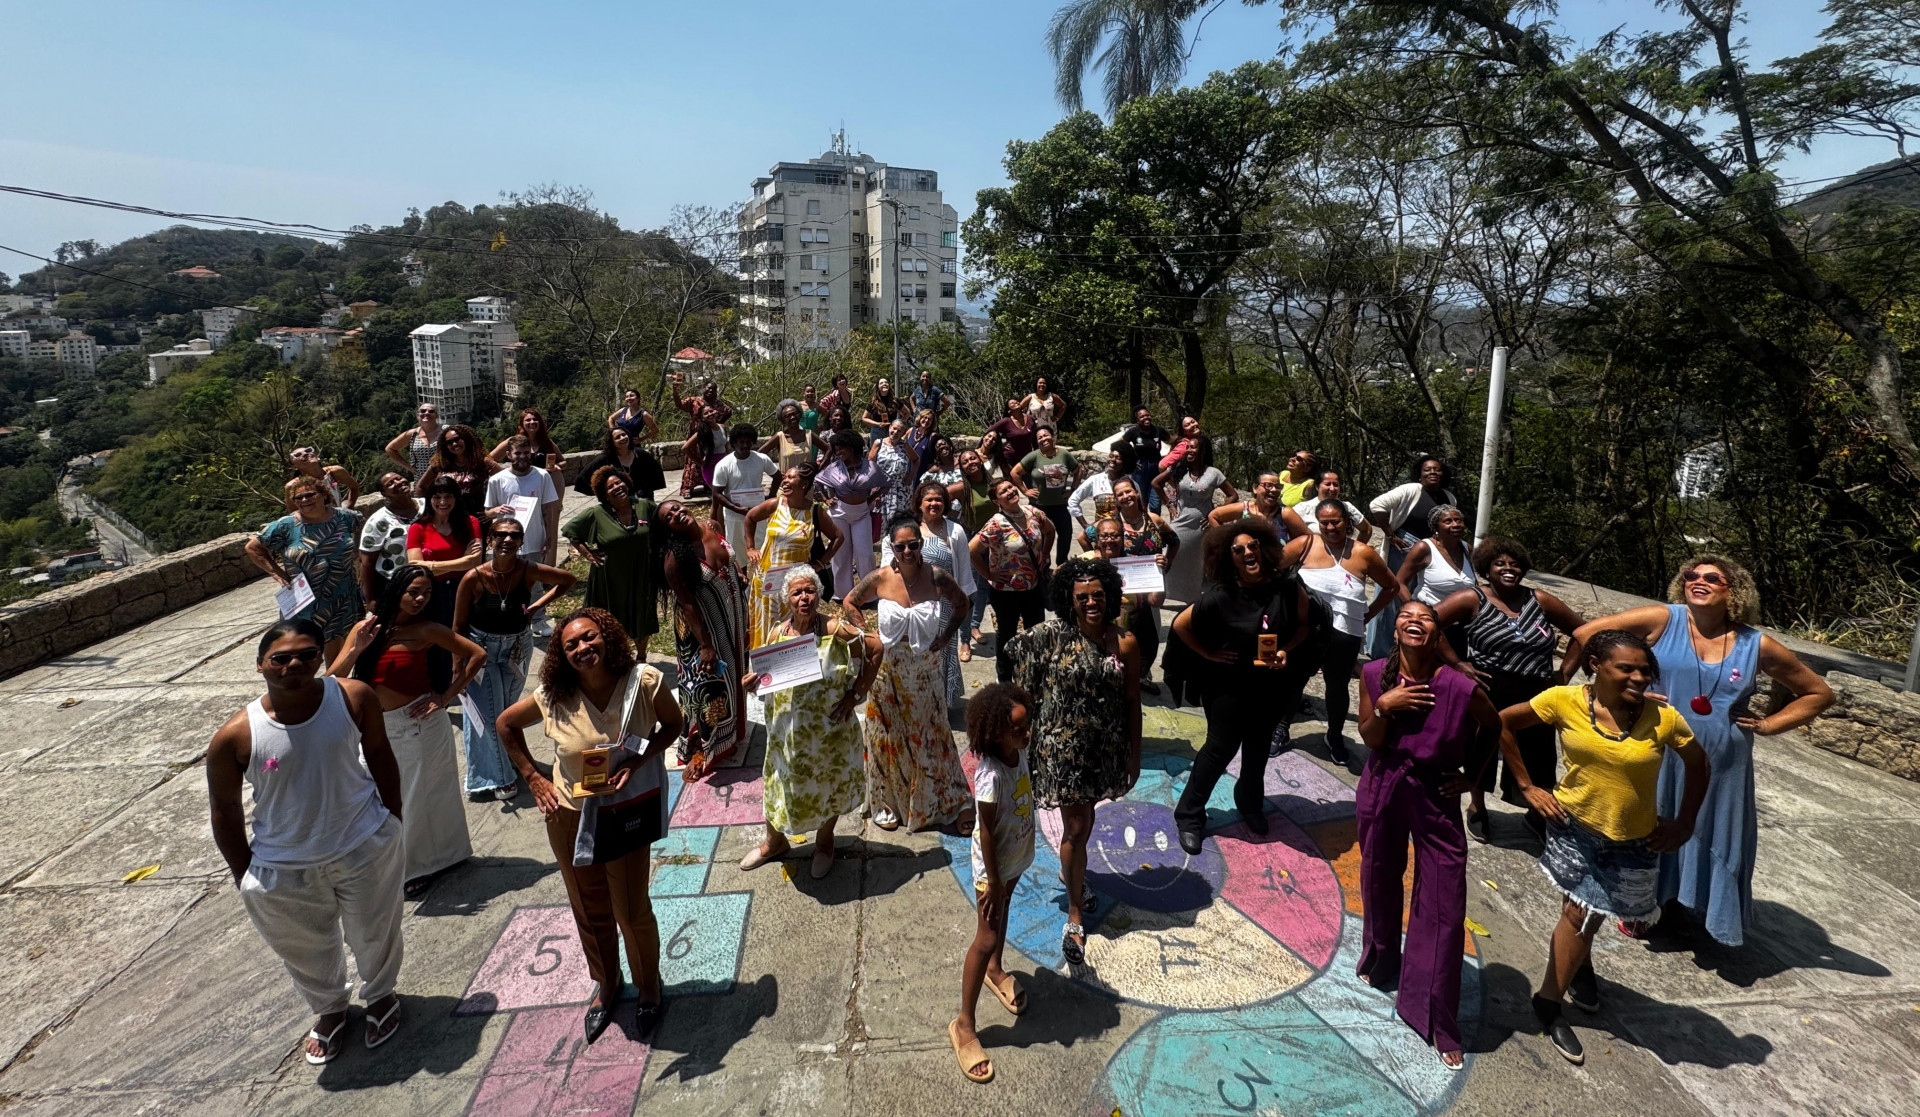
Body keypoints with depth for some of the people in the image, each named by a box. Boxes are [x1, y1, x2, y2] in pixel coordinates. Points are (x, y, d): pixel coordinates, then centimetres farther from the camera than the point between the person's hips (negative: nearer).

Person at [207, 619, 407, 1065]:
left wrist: (393, 822, 2)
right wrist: (245, 876, 0)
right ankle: (329, 1011, 55)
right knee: (307, 953, 24)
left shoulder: (354, 697, -17)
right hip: (283, 870, 1)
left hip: (366, 849, 0)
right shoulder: (235, 737, -19)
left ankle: (381, 996, 51)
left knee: (375, 935, 20)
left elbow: (379, 755, -2)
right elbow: (225, 809, -5)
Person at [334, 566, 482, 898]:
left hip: (418, 723, -4)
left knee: (417, 796, 10)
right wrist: (356, 649, -23)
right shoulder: (366, 627, -3)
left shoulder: (425, 629, -13)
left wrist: (447, 696, -11)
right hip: (378, 728, 4)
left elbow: (477, 654, -11)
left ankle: (423, 865, 30)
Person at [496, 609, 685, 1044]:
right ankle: (605, 984, 47)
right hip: (569, 816, 2)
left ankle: (648, 986, 37)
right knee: (590, 912, 19)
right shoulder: (553, 698, -15)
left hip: (628, 813, -2)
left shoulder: (644, 682, -21)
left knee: (631, 911, 9)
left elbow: (673, 723, -5)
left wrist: (638, 761, -20)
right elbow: (505, 724, 4)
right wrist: (532, 777, 0)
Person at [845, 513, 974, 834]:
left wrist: (946, 637, -3)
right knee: (888, 735, 12)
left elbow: (961, 605, 6)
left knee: (930, 735, 12)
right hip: (889, 669, 0)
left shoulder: (936, 577, -12)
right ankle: (887, 802, 30)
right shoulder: (881, 578, -12)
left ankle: (944, 802, 28)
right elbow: (850, 602, 5)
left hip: (926, 671, 0)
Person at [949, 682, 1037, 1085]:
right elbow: (986, 833, -26)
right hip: (994, 866, -7)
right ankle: (964, 1024, 18)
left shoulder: (1019, 752, -13)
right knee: (986, 939, 2)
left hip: (1018, 858, 8)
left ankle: (995, 970, 55)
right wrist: (992, 883, -16)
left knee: (1003, 913, 29)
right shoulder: (991, 777, -36)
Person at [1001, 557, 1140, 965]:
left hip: (1105, 747, 3)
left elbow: (1132, 702, -2)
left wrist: (1135, 755, 3)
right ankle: (1075, 916, 19)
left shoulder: (1125, 643, -9)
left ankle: (1070, 872, 53)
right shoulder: (1053, 636, -15)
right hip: (1063, 745, -3)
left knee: (1082, 818, 24)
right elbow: (1015, 652, -2)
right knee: (1077, 827, 2)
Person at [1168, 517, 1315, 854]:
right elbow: (1180, 625, -12)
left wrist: (1286, 650, -16)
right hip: (1230, 685, -3)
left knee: (1259, 747, 22)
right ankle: (1189, 815, 21)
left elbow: (1303, 624, 0)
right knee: (1220, 748, 5)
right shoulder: (1221, 596, -20)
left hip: (1273, 685, 4)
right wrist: (1210, 654, -12)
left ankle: (1250, 804, 47)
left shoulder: (1287, 586, -13)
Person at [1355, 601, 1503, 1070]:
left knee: (1444, 906, 0)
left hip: (1436, 798, -2)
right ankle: (1381, 964, 49)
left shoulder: (1461, 688, -19)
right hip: (1383, 791, 3)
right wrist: (1384, 706, -26)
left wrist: (1471, 775, -1)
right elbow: (1371, 741, -10)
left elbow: (1494, 729, 1)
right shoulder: (1375, 675, -12)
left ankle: (1440, 1024, 14)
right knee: (1379, 882, 21)